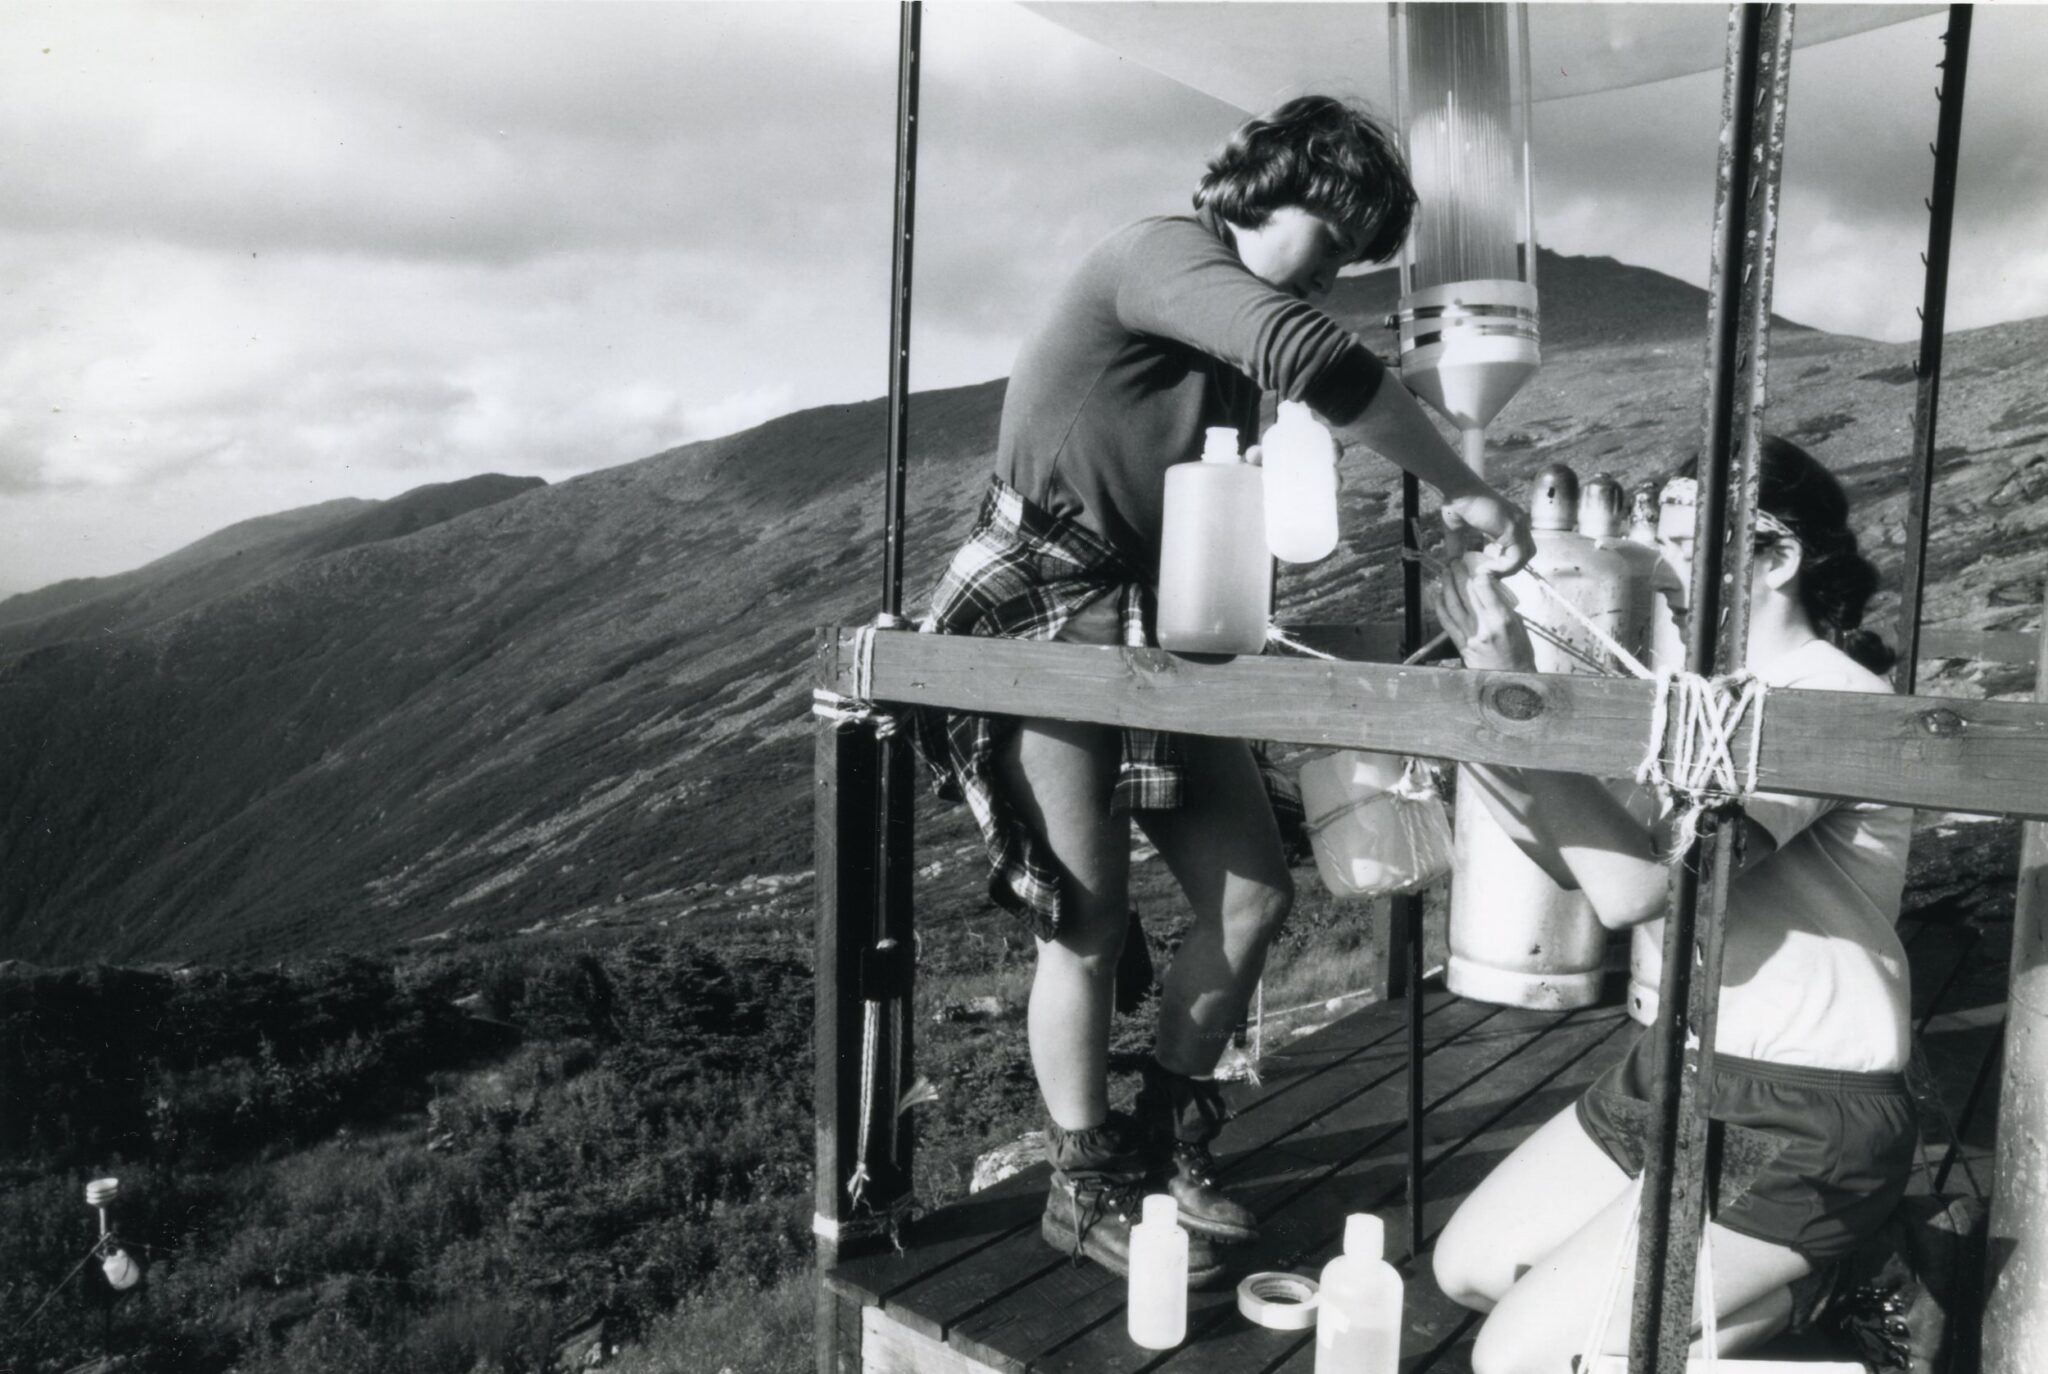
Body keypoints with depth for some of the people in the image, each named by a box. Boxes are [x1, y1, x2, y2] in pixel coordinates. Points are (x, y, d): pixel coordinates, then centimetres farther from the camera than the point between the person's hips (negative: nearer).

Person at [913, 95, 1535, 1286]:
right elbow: (1317, 360, -32)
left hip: (1158, 629, 9)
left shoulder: (1228, 337, 14)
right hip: (1046, 625, -9)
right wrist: (1464, 491, -26)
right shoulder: (1160, 257, -14)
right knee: (1089, 931, -2)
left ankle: (1166, 1147, 23)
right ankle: (1088, 1192, 19)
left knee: (1254, 893, 5)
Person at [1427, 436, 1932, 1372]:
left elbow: (1633, 888, -31)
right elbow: (1582, 862, 5)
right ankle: (1775, 1287, 17)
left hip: (1801, 1119, -9)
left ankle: (1807, 1287, 8)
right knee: (1467, 1267, 11)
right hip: (1676, 1068, 9)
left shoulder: (1835, 704, -20)